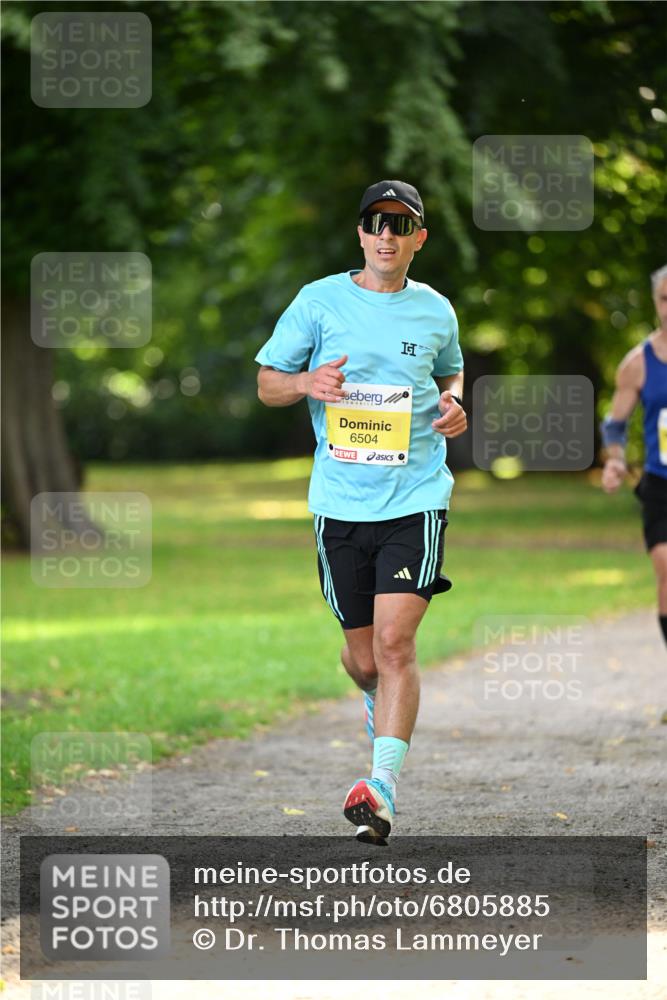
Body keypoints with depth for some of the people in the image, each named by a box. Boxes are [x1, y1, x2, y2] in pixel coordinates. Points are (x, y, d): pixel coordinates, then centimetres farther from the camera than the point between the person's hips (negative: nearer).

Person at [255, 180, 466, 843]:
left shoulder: (436, 311, 7)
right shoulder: (319, 301, 2)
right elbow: (266, 383, 7)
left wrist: (453, 404, 4)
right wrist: (307, 383, -15)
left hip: (416, 498, -1)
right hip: (340, 503, 1)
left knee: (394, 641, -17)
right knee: (363, 656, 9)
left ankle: (383, 787, -18)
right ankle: (382, 707, 45)